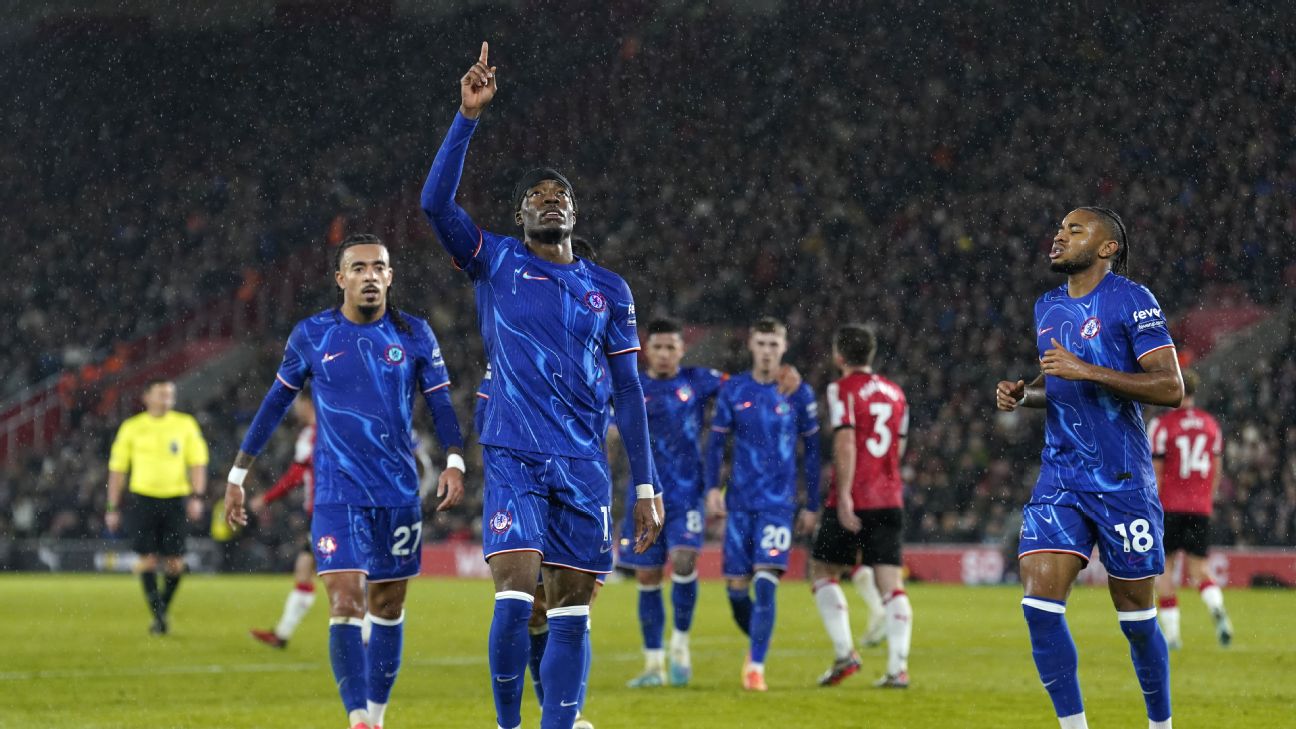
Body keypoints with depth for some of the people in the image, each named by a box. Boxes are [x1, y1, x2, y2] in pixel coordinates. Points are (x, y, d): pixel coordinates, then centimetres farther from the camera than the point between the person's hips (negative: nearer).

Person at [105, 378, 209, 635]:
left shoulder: (186, 424, 6)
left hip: (175, 498, 1)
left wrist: (197, 496, -7)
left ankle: (162, 610, 20)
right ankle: (158, 616, -2)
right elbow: (117, 469, 9)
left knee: (175, 563, -1)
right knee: (147, 558, -8)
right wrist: (113, 508, 6)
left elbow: (198, 463, 6)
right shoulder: (132, 428, 5)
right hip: (143, 498, -1)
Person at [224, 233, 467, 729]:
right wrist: (238, 474, 10)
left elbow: (440, 404, 4)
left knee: (388, 607, 9)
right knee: (345, 603, -15)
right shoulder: (311, 336, 1)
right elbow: (275, 404, 10)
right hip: (337, 496, -2)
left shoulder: (415, 335, 2)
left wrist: (454, 462, -13)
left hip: (399, 495, 2)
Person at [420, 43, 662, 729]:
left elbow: (628, 390, 13)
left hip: (584, 466, 3)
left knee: (572, 609, 1)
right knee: (514, 595, -16)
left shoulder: (608, 289, 12)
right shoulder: (497, 263, 6)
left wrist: (644, 484, 7)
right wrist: (468, 116, -16)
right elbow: (436, 202, -10)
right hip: (514, 459, -3)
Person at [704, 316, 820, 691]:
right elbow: (716, 442, 8)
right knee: (736, 586, 2)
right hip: (740, 503, 2)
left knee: (765, 583, -15)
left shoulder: (799, 393, 2)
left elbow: (811, 450, 7)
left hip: (779, 503, -2)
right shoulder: (732, 390, 4)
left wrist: (812, 505, 6)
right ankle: (756, 643, 29)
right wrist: (712, 488, -5)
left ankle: (756, 667, -13)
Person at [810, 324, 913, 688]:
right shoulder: (895, 392, 14)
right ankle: (898, 667, -10)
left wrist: (844, 496, -19)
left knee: (822, 571, 10)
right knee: (891, 583, 1)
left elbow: (845, 443, -16)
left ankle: (844, 653, -3)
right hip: (890, 500, 5)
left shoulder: (843, 389, -6)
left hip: (852, 502, -5)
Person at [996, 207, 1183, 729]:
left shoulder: (1131, 300, -8)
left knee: (1135, 615, 4)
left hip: (1122, 481, -5)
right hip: (1060, 477, 5)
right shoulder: (1047, 307, 13)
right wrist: (1022, 395, 6)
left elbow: (1170, 388, -15)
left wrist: (1087, 371, -21)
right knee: (1039, 601, -11)